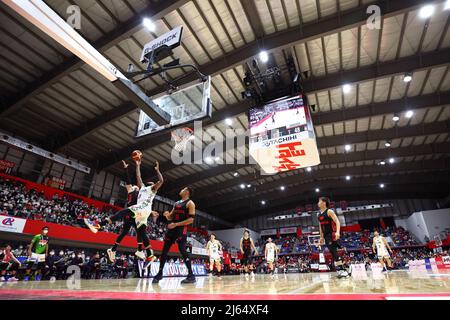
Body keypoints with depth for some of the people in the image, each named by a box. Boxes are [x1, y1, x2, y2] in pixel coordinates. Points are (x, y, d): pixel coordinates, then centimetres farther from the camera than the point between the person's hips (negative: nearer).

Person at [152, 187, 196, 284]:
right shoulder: (176, 203, 20)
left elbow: (191, 219, -14)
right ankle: (160, 273, 22)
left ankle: (191, 275, -8)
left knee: (183, 250, -15)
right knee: (164, 250, 9)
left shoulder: (190, 203, -4)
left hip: (181, 229, -8)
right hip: (171, 228, 8)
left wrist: (176, 224, -18)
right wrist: (167, 215, -2)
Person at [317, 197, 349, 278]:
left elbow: (337, 222, -19)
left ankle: (341, 270, -5)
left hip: (332, 234, -8)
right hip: (326, 236, 8)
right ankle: (338, 270, 13)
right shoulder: (319, 214, 12)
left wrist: (337, 232, -33)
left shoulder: (329, 211, -11)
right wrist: (321, 237, 17)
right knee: (333, 252, 8)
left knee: (334, 252, -11)